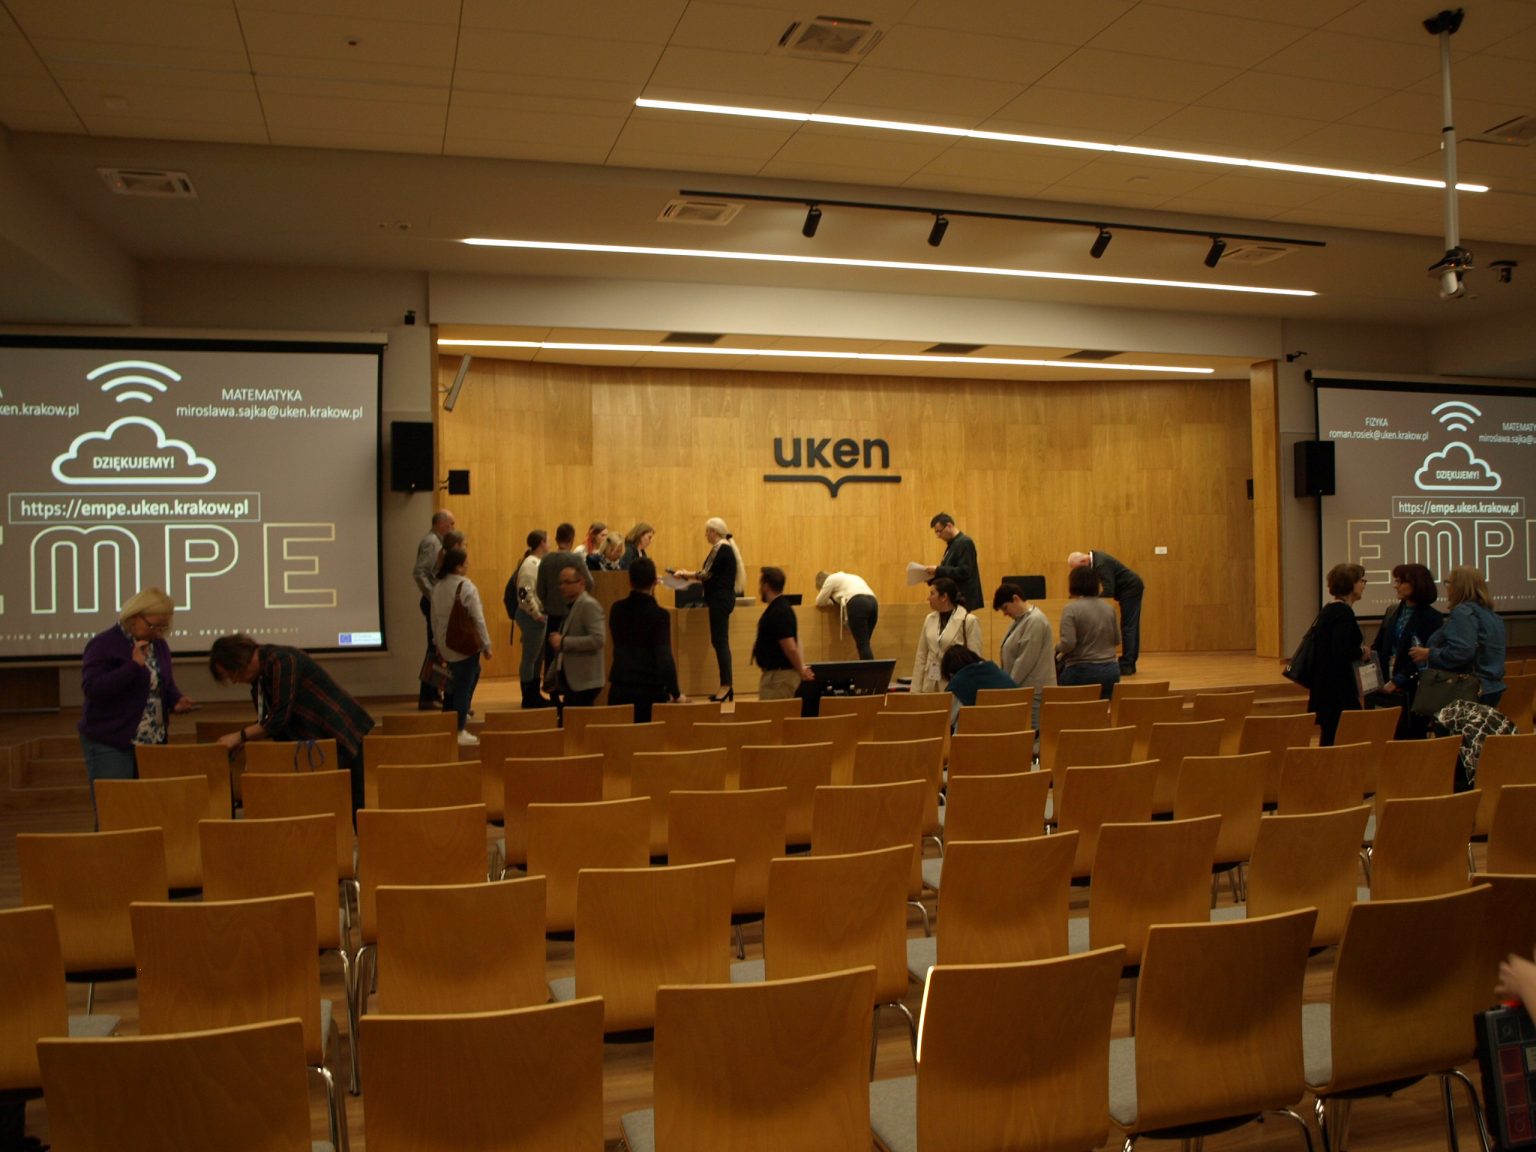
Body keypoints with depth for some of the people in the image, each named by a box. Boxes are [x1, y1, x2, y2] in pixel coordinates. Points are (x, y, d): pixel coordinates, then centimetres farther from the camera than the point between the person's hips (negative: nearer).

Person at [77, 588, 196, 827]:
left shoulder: (159, 645, 11)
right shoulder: (104, 644, -10)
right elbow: (92, 688, -21)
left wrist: (176, 701, 1)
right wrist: (133, 665, -24)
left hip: (154, 744, 7)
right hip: (111, 746, -6)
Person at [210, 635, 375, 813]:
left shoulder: (281, 661, -22)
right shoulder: (259, 679, 7)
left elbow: (279, 719, -25)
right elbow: (266, 723, 14)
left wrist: (240, 736, -15)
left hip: (344, 736, -9)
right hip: (319, 741, 9)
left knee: (355, 807, -4)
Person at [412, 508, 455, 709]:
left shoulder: (437, 542, 15)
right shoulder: (430, 542, -14)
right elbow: (418, 573, -23)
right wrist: (433, 597, -21)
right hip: (434, 602, -10)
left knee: (436, 649, 12)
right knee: (435, 649, -7)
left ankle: (432, 695, 19)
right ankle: (427, 697, -3)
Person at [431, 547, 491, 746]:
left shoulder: (438, 586, 4)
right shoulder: (466, 586, -17)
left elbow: (434, 618, 11)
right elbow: (478, 618, -15)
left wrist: (438, 642, 22)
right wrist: (486, 645, -7)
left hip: (446, 645, 7)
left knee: (463, 680, 27)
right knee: (464, 686, 1)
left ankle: (461, 716, 32)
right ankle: (459, 731, 5)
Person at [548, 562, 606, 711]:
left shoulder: (589, 605, -13)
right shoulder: (572, 605, 15)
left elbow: (598, 639, -24)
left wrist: (563, 642, -21)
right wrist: (558, 641, 7)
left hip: (584, 683, -9)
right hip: (572, 681, 9)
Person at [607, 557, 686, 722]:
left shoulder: (617, 610, 3)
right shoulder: (659, 614, -11)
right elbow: (665, 657, -16)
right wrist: (676, 693, -10)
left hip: (620, 688, 4)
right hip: (651, 689, -4)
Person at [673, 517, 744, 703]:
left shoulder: (720, 548, -13)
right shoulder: (727, 547, 16)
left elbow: (706, 574, -15)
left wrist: (684, 574, -3)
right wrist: (688, 574, 14)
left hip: (720, 600, -10)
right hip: (724, 598, 10)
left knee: (720, 641, -8)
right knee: (720, 641, 10)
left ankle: (725, 686, -8)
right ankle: (726, 687, 12)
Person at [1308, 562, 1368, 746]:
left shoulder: (1329, 609, 13)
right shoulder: (1344, 612, -15)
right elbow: (1341, 653, -24)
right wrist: (1362, 651, -7)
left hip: (1324, 686, 9)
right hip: (1337, 689, -9)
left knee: (1331, 737, 12)